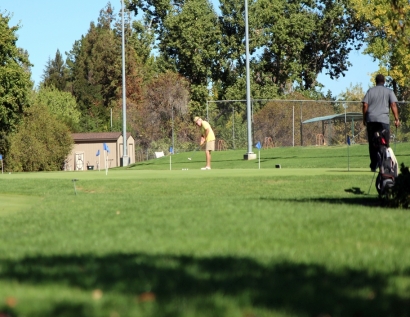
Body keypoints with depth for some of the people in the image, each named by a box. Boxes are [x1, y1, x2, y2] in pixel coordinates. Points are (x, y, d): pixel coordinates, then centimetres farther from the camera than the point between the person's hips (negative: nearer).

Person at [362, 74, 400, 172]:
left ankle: (373, 166, 3)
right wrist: (396, 119, -6)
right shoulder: (389, 91, 7)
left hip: (371, 120, 2)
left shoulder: (370, 91, 11)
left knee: (372, 144, 6)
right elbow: (393, 105, -4)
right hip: (383, 120, -2)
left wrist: (364, 119, 9)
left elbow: (365, 105, 3)